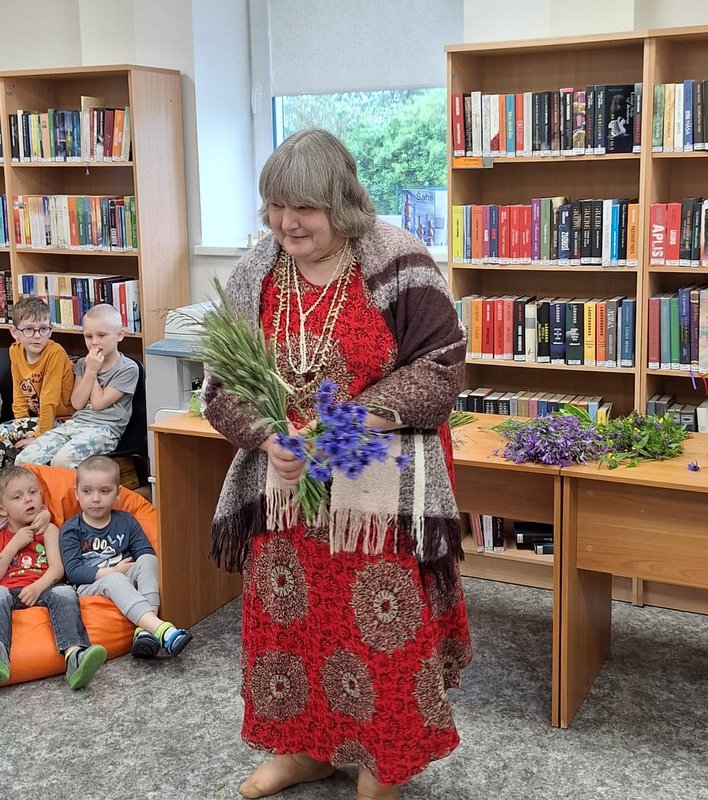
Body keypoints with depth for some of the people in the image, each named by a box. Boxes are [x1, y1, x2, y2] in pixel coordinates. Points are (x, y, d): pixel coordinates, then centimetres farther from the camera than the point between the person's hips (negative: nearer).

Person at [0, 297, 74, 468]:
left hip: (58, 419, -6)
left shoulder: (55, 353, -22)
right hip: (35, 416, 6)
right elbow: (19, 393, 6)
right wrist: (21, 423, -4)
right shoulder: (15, 351, -1)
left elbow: (49, 400, -21)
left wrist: (41, 435, -19)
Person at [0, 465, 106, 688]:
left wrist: (37, 587, -18)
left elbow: (57, 568, 3)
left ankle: (74, 655, -59)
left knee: (65, 593, -33)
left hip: (42, 590, 0)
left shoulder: (48, 530, 18)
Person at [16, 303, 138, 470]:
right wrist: (90, 371, 0)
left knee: (60, 462, -33)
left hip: (104, 429, -6)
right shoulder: (82, 364, 18)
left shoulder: (128, 368, -1)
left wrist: (93, 372, 2)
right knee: (24, 460, -14)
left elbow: (99, 403, -5)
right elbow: (77, 403, 6)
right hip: (75, 423, 6)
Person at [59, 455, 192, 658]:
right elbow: (73, 571, -8)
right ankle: (160, 629, -57)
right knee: (114, 581, -35)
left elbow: (148, 554, 5)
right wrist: (112, 571, -15)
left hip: (125, 581, 3)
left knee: (147, 560, -25)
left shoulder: (126, 522, 12)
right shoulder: (71, 530, 3)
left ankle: (144, 630, -43)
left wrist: (138, 570, -17)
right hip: (89, 588, -3)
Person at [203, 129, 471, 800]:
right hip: (284, 486, 4)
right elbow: (221, 383, 2)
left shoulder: (397, 267, -12)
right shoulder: (253, 277, 1)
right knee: (288, 620, 14)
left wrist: (360, 417, -24)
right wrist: (267, 436, -17)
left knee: (381, 632, 4)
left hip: (379, 492, -4)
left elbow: (441, 365, -12)